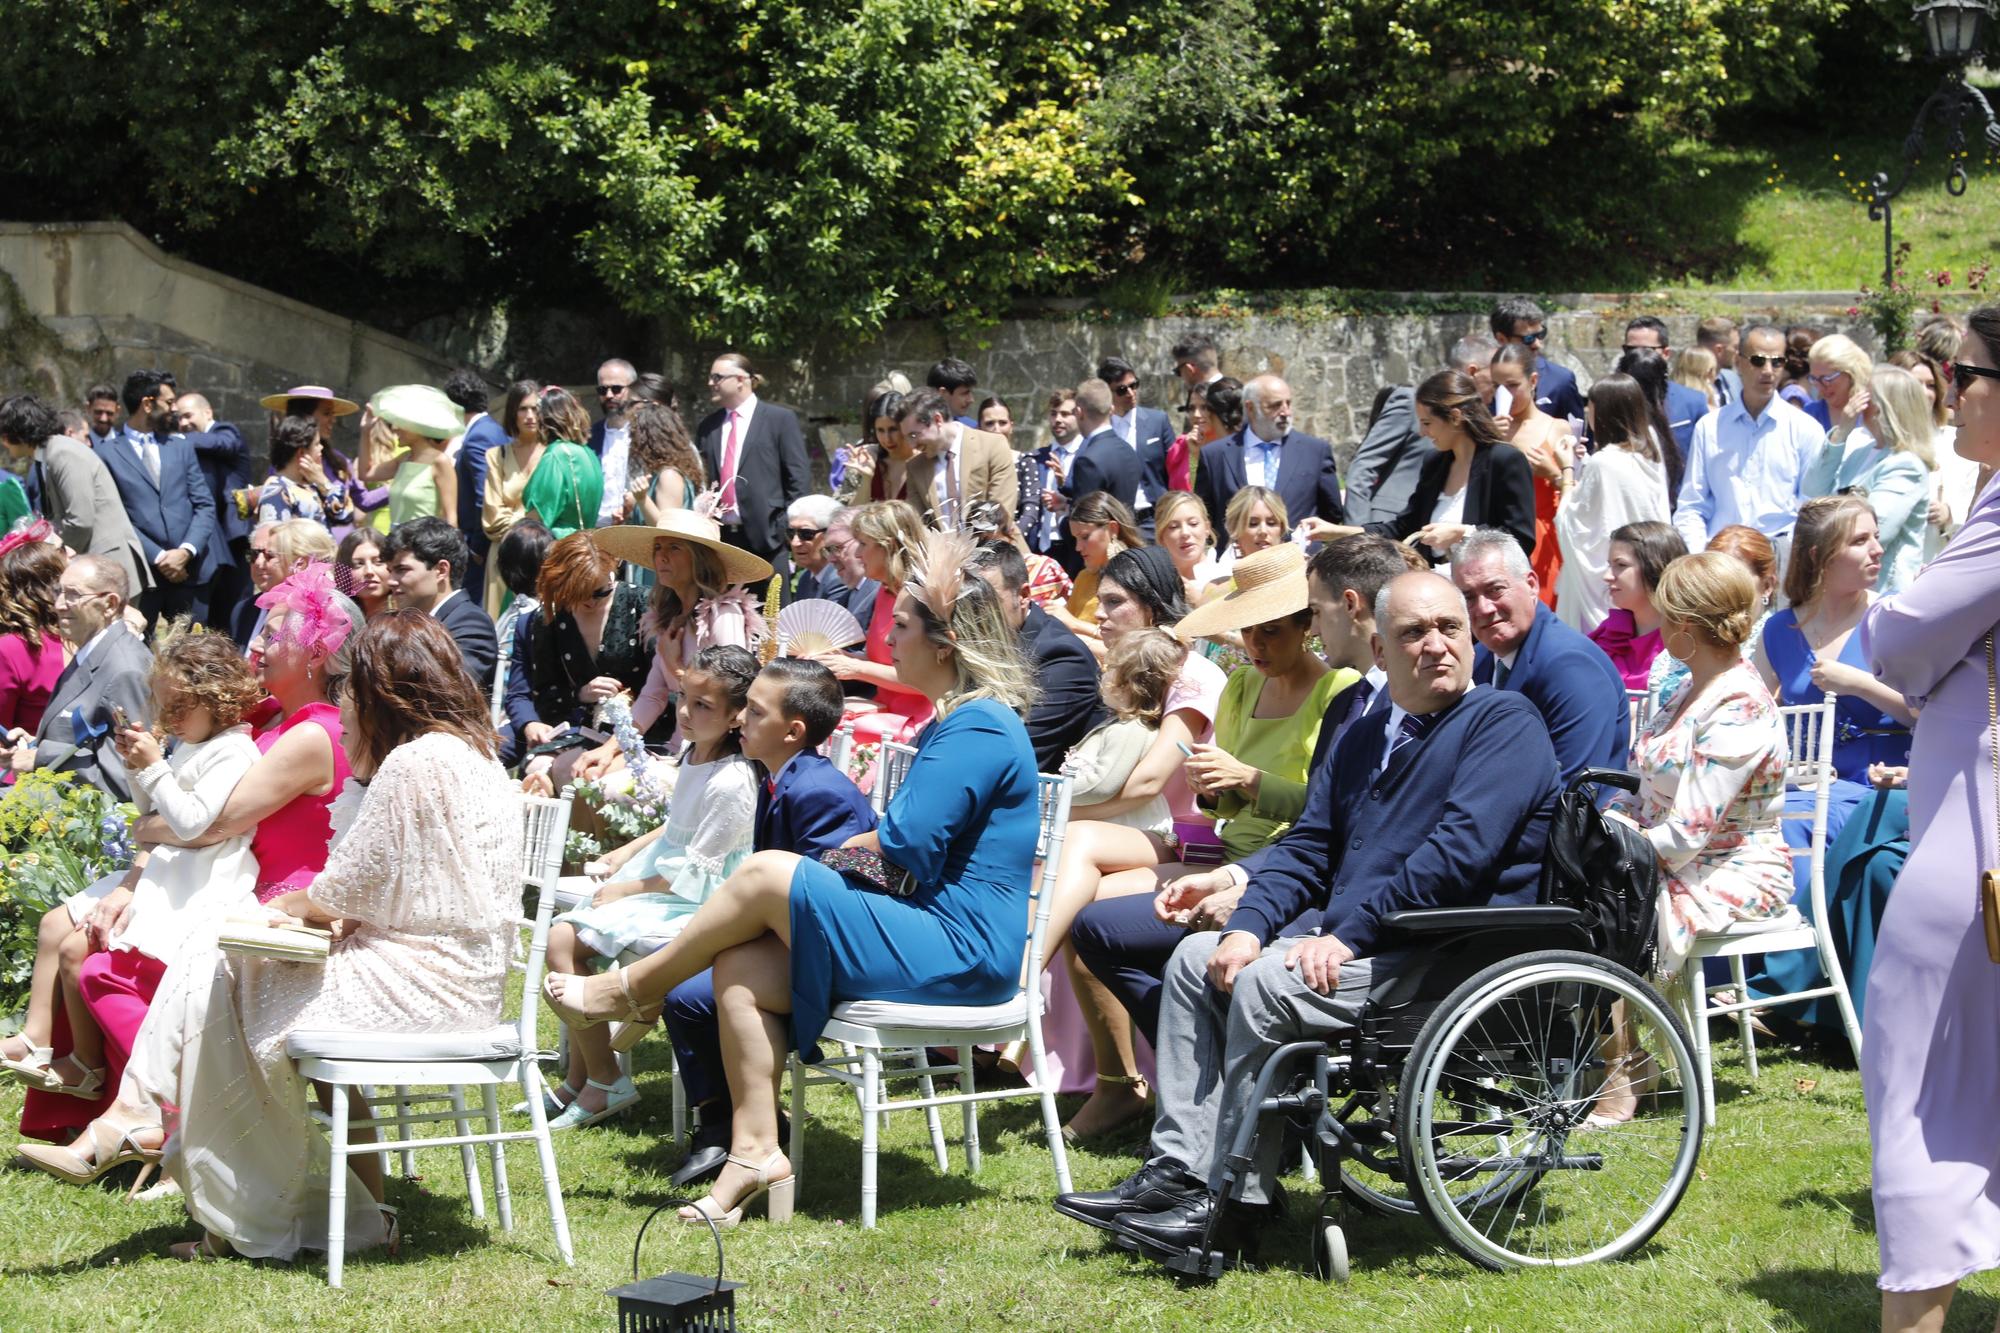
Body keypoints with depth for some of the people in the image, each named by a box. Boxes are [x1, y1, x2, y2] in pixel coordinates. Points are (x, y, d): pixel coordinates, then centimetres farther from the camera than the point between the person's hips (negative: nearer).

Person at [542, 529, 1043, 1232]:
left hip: (959, 954, -10)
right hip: (938, 940, 10)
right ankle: (755, 1151, -8)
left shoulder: (981, 727, -15)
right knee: (742, 969, -4)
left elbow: (908, 840, -22)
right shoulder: (955, 721, 20)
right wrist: (855, 854, -1)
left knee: (768, 874, -15)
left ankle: (627, 989, 2)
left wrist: (843, 852, -1)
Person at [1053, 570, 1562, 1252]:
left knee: (1266, 982, -25)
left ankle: (1237, 1199, -17)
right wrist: (1247, 925, -4)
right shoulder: (1363, 738, 20)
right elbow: (1306, 849, 16)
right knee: (1196, 959, 2)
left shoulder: (1505, 723, -7)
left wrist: (1349, 935, -22)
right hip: (1350, 939, 9)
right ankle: (1179, 1167, -5)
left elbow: (1461, 850, -20)